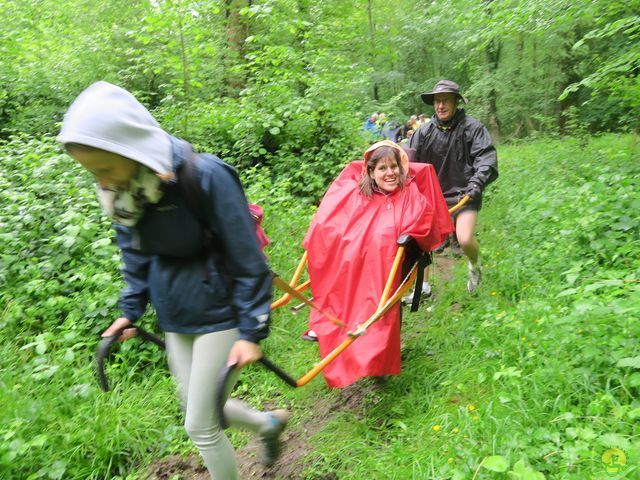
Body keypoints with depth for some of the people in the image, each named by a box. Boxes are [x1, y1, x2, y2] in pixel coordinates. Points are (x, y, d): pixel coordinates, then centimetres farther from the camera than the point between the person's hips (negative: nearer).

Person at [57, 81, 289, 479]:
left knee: (201, 426, 5)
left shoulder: (206, 177, -25)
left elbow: (248, 262, -19)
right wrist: (130, 311, 12)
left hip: (218, 315, -6)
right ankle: (269, 422, 48)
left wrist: (252, 331, -17)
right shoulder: (122, 189, -5)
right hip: (174, 317, 7)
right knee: (200, 408, 21)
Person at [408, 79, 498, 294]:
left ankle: (474, 264, 19)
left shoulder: (472, 127, -7)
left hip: (463, 194, -3)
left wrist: (477, 182, -28)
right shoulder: (425, 131, 1)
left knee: (465, 239, -18)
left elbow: (487, 158, -13)